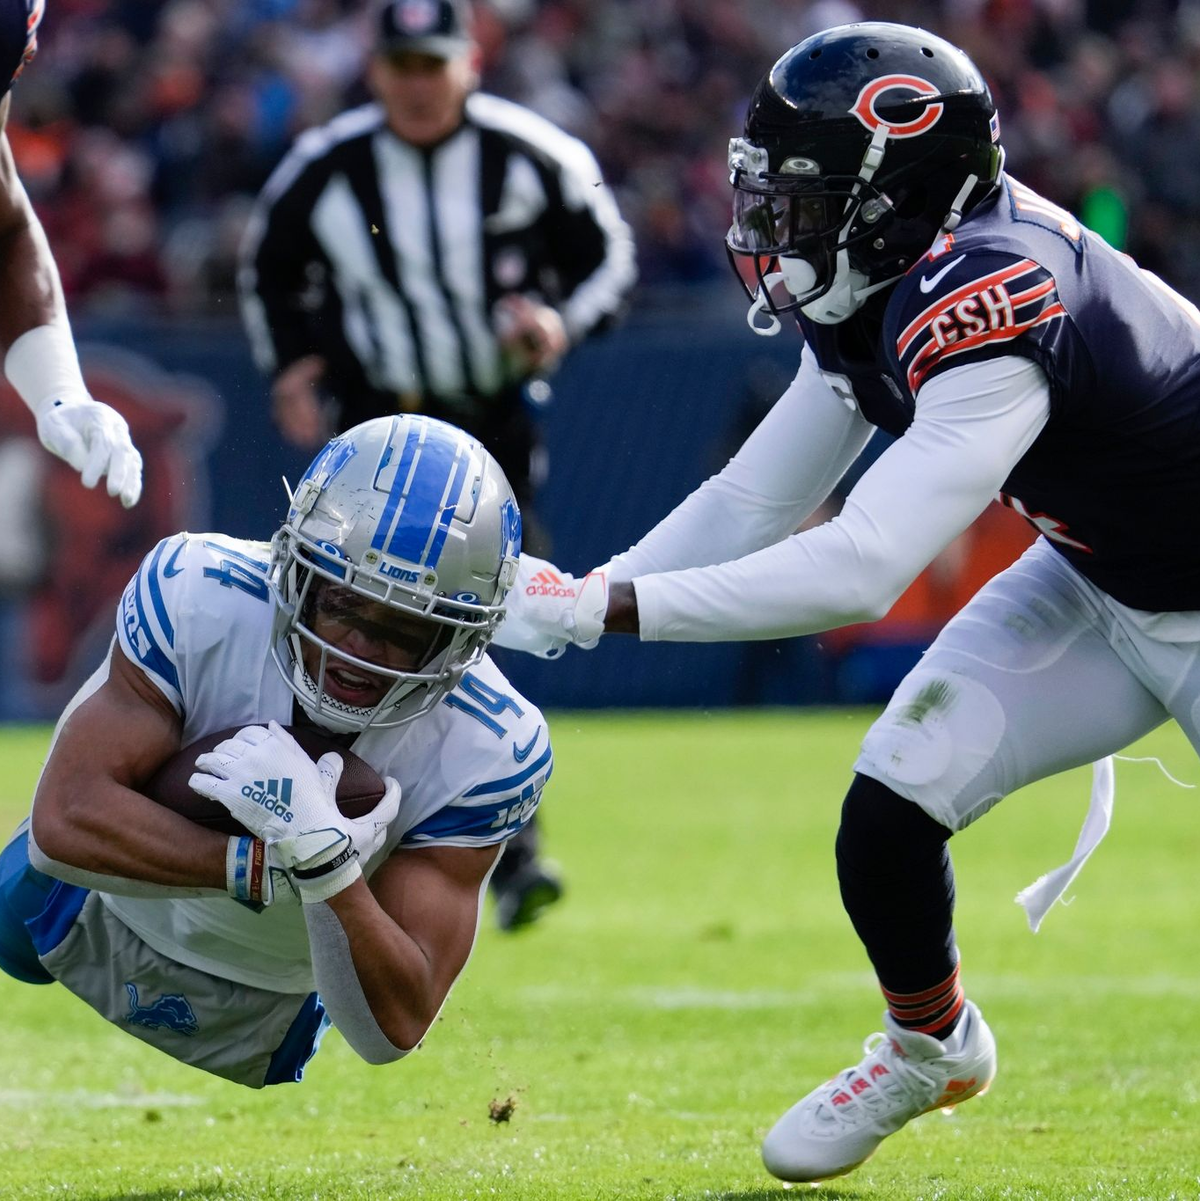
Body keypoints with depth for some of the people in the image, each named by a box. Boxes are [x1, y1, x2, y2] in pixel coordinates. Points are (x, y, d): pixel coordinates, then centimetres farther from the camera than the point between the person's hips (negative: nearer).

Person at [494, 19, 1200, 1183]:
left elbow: (860, 571, -40)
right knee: (889, 808, -4)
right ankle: (930, 1046, 24)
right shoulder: (875, 287, -8)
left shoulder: (989, 313, -36)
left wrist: (604, 606, -38)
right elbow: (755, 505, 0)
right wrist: (563, 597, -11)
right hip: (1093, 583, 8)